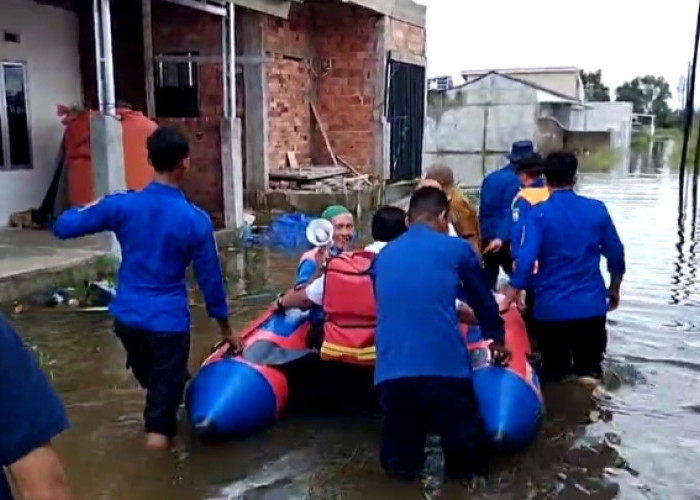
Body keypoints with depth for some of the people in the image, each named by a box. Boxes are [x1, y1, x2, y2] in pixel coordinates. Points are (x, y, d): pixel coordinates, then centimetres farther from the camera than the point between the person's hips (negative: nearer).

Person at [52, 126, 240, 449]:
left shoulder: (122, 205, -9)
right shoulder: (195, 220, -13)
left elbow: (62, 227, -2)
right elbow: (209, 278, -6)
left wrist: (87, 209, 19)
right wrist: (225, 327, 6)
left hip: (127, 315, 4)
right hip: (168, 320, -4)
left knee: (150, 379, 28)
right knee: (166, 387, 7)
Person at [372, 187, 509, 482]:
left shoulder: (384, 256, 19)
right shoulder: (456, 249, 9)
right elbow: (483, 301, 21)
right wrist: (496, 339, 40)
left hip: (391, 370, 3)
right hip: (444, 367, -3)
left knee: (400, 467, 17)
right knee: (467, 466, 16)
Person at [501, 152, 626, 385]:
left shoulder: (538, 215, -8)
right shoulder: (597, 210, 0)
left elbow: (525, 261, -16)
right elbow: (616, 254, 6)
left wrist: (507, 301, -11)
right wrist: (614, 290, 21)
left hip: (550, 308, -1)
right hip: (591, 305, 2)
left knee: (554, 377, 12)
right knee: (589, 369, 12)